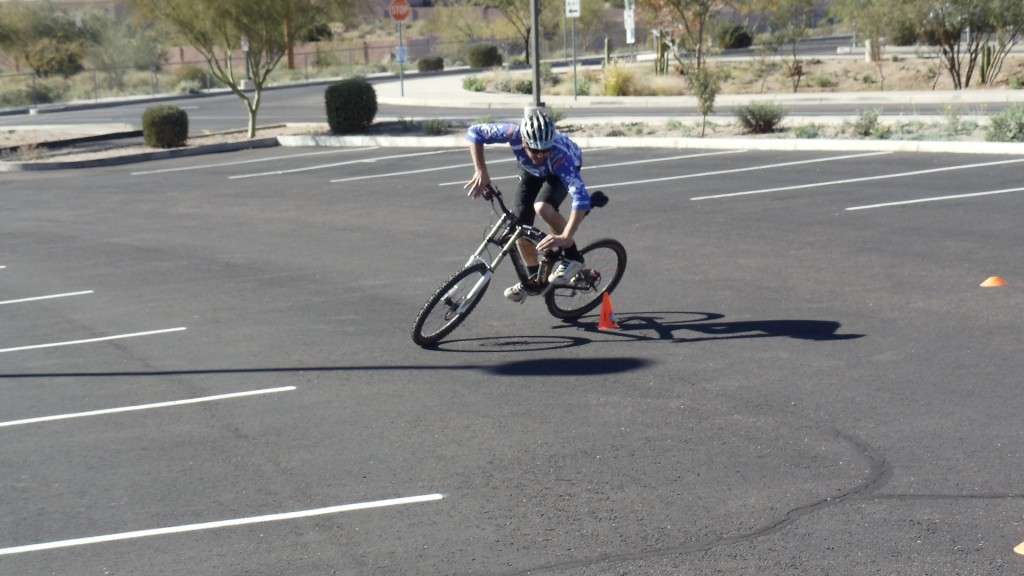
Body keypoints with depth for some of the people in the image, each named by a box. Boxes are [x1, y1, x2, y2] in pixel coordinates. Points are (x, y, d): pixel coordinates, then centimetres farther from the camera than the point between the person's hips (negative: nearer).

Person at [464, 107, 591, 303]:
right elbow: (475, 132, -26)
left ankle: (572, 257, -11)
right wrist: (481, 171, -36)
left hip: (560, 171, -4)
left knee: (542, 207, -32)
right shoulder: (514, 133, -39)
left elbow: (581, 198, -53)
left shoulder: (560, 155, -46)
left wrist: (566, 238, -62)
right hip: (530, 170, 4)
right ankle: (534, 278, 17)